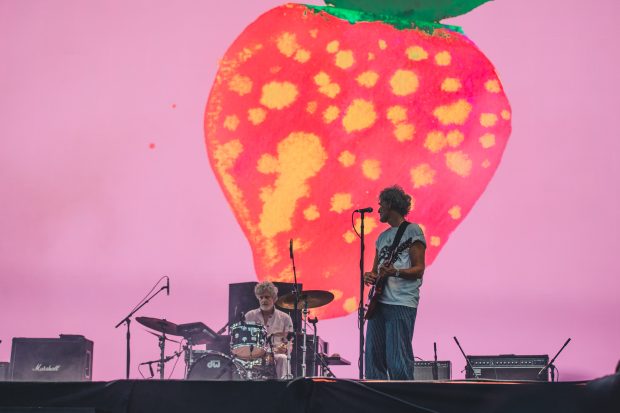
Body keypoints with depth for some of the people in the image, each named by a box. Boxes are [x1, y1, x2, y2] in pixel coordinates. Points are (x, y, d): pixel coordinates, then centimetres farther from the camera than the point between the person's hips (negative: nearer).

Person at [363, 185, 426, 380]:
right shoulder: (382, 237, 23)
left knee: (398, 362, -12)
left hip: (402, 303, -8)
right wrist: (370, 277, 2)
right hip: (379, 301, 8)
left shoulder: (412, 230, 0)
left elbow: (419, 269, -6)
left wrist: (396, 272, -24)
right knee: (373, 358, 3)